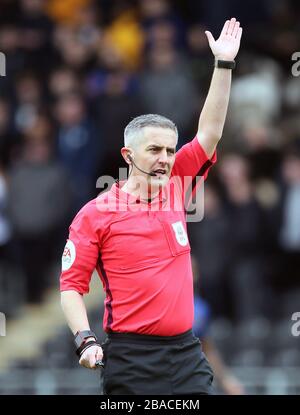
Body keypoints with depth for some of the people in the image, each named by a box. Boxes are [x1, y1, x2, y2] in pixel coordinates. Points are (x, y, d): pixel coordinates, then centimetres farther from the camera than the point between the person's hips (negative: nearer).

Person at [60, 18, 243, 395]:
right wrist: (85, 339, -17)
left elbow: (209, 133, 13)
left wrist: (224, 64, 10)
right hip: (131, 359, -5)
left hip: (186, 352, 5)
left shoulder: (175, 191, 11)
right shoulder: (95, 214, -3)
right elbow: (71, 284, -3)